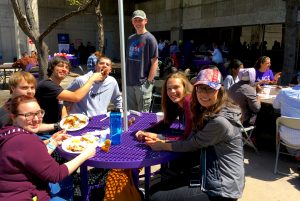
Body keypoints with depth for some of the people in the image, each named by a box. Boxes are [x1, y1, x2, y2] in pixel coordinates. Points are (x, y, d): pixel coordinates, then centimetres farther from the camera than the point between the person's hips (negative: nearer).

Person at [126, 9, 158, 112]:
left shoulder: (150, 38, -6)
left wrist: (149, 81, -14)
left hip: (143, 84, -6)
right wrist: (125, 77, 11)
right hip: (129, 82, 6)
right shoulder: (130, 39, 12)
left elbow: (154, 62, -9)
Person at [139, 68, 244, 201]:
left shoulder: (220, 121, -25)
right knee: (155, 190, 10)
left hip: (220, 189, -9)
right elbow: (191, 140, 5)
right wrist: (161, 139, -5)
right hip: (210, 174, 9)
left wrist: (162, 145, -2)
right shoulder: (207, 112, 6)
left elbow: (192, 144, -16)